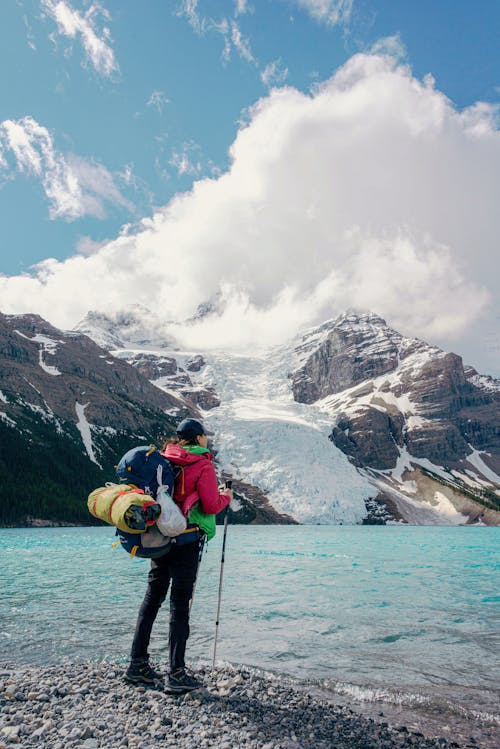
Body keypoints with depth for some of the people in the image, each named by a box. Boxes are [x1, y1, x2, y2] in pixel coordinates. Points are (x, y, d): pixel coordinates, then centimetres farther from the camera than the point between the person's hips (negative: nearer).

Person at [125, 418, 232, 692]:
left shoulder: (163, 459, 8)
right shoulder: (203, 464, -10)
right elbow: (211, 506, -12)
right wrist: (225, 497, 6)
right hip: (187, 540, -6)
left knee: (152, 597, 15)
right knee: (180, 604, 0)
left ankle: (137, 664, 23)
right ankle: (177, 674, 7)